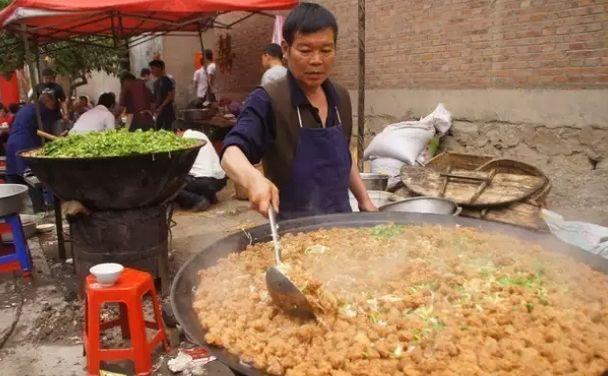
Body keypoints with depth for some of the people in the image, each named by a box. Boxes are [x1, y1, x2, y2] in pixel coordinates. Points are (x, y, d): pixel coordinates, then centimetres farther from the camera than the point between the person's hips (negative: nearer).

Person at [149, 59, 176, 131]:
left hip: (167, 111, -8)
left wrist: (161, 107, -18)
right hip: (159, 112, 8)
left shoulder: (167, 81, -9)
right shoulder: (156, 82, 15)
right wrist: (154, 108, 4)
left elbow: (171, 96, -16)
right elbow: (156, 98, 18)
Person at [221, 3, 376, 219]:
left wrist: (364, 200, 10)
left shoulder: (340, 98, 1)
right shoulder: (268, 100, -17)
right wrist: (253, 178, -48)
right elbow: (231, 153, -30)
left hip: (340, 219, 6)